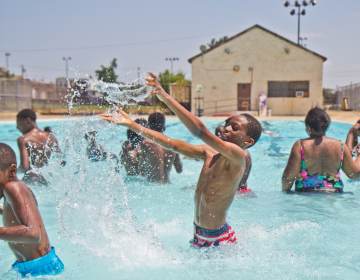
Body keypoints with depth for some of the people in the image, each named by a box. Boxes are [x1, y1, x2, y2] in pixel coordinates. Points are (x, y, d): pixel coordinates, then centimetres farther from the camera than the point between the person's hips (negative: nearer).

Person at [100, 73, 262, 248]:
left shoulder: (238, 156, -19)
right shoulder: (209, 153, 3)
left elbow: (200, 131, -31)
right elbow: (171, 144, 3)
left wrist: (166, 97, -33)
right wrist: (132, 125, 0)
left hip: (219, 239, -7)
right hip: (198, 235, 7)